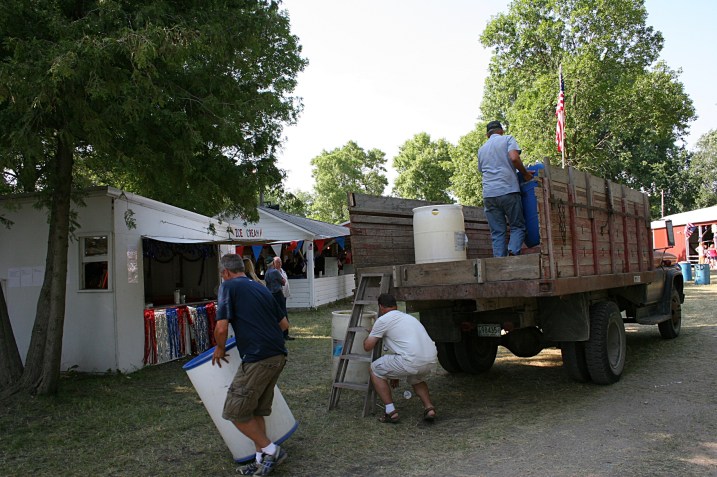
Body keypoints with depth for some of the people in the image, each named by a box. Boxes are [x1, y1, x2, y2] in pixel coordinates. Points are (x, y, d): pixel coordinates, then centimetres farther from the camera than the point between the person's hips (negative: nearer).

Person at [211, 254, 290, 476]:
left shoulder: (228, 286, -3)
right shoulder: (260, 287, 19)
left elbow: (221, 328, -12)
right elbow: (284, 324, 22)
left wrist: (220, 349, 7)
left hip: (258, 359, -8)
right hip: (279, 356, 8)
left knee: (236, 411, 3)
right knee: (256, 411, 17)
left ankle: (271, 450, 10)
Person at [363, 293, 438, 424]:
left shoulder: (383, 320, 6)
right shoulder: (408, 317, 30)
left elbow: (368, 346, 10)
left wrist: (371, 333, 34)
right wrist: (395, 375, 47)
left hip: (412, 361, -7)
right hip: (432, 360, 7)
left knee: (375, 370, 15)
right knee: (416, 379, 40)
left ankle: (391, 412, 11)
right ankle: (429, 408, 18)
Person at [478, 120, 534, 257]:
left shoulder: (481, 149, 24)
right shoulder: (508, 139, 8)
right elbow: (514, 158, -10)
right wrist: (525, 173, 3)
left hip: (488, 194, 4)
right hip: (508, 190, -4)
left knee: (497, 232, 3)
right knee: (518, 225, 6)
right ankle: (513, 252, -17)